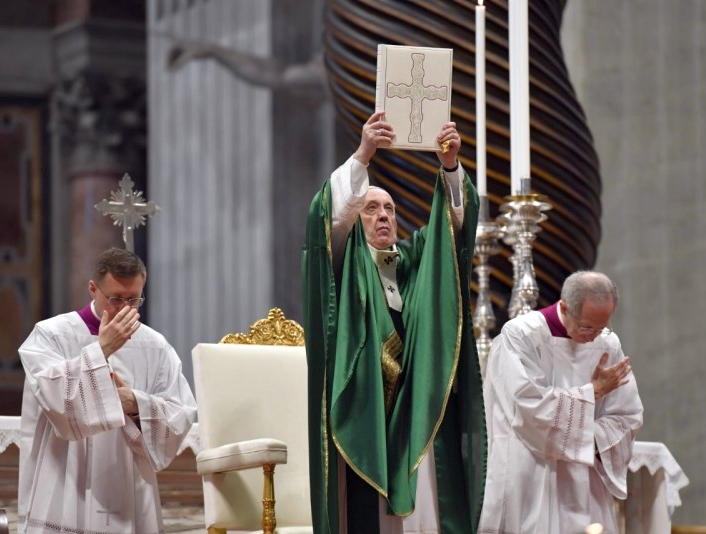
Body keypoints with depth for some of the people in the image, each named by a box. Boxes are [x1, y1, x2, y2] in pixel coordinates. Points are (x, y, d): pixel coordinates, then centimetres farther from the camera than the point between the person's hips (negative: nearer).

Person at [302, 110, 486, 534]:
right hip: (363, 416, -3)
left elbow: (457, 219, 6)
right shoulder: (345, 262, 9)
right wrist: (362, 157, -24)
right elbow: (330, 215, -9)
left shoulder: (417, 258, 20)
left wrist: (450, 164, -13)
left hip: (418, 415, 3)